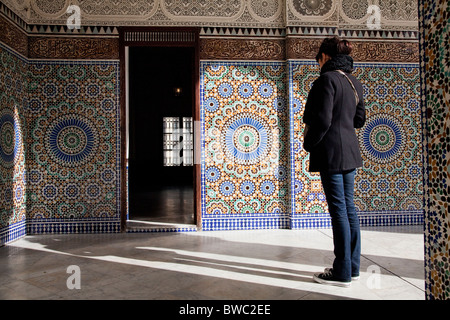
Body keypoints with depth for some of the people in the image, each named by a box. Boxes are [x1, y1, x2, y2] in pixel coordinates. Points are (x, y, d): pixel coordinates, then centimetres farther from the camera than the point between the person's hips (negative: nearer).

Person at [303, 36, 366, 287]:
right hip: (349, 151, 9)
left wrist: (309, 144, -5)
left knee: (338, 209, -4)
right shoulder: (354, 82, 14)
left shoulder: (327, 79, -12)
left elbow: (322, 120, -18)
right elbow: (359, 119, 18)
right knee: (349, 207, 12)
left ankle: (342, 273, 7)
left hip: (331, 151, -9)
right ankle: (353, 267, 23)